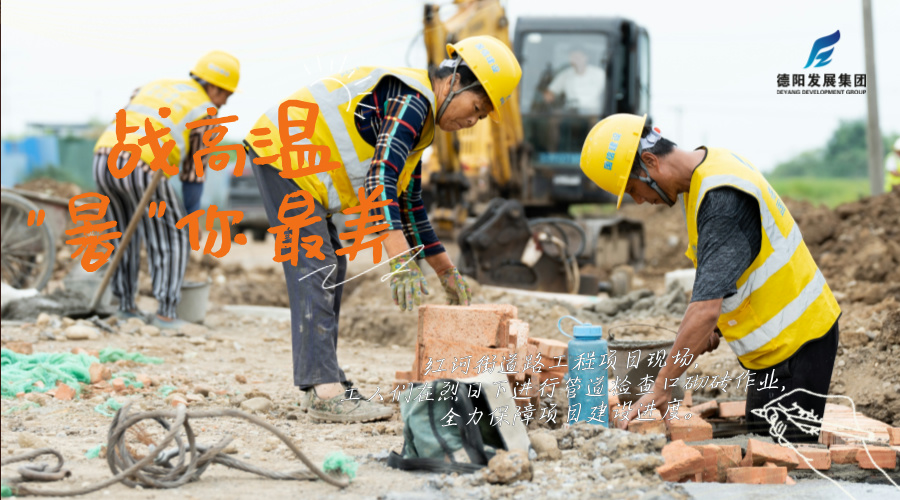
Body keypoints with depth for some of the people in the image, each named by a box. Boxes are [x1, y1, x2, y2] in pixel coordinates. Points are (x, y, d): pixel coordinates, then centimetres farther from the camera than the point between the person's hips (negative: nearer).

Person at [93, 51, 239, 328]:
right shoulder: (206, 114, 13)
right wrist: (191, 218, 24)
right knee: (173, 237, 12)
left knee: (124, 232, 26)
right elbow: (194, 170, 14)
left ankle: (126, 305, 28)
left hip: (103, 157, 6)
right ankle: (165, 312, 7)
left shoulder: (151, 88, 31)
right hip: (142, 167, -6)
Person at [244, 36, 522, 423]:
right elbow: (380, 180, -28)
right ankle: (325, 392, -22)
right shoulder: (411, 100, -16)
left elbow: (410, 204, 23)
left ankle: (326, 384, 12)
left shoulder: (418, 118, 16)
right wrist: (402, 261, -34)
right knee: (316, 269, -17)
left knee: (331, 268, 11)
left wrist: (446, 271, 24)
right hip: (284, 155, -11)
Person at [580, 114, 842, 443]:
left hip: (797, 342, -10)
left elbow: (706, 307, -33)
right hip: (775, 342, 10)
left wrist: (660, 388, -30)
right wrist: (714, 325, 8)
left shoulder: (722, 198, -27)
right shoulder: (711, 164, 5)